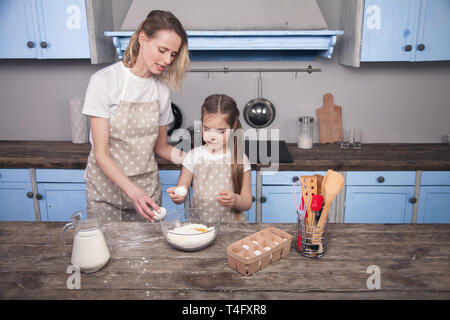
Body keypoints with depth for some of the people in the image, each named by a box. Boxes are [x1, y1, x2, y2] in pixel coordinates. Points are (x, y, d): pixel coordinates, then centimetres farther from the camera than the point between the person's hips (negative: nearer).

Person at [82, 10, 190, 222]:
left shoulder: (162, 89, 0)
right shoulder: (104, 81, -14)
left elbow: (160, 147, 9)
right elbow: (101, 153, -17)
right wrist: (133, 191, -29)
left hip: (147, 190, 4)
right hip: (106, 185, -3)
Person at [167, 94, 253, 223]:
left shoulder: (240, 159, 0)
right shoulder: (194, 156, 3)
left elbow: (247, 203, 1)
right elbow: (181, 196, 4)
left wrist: (235, 200, -20)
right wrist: (177, 196, -18)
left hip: (232, 224, -2)